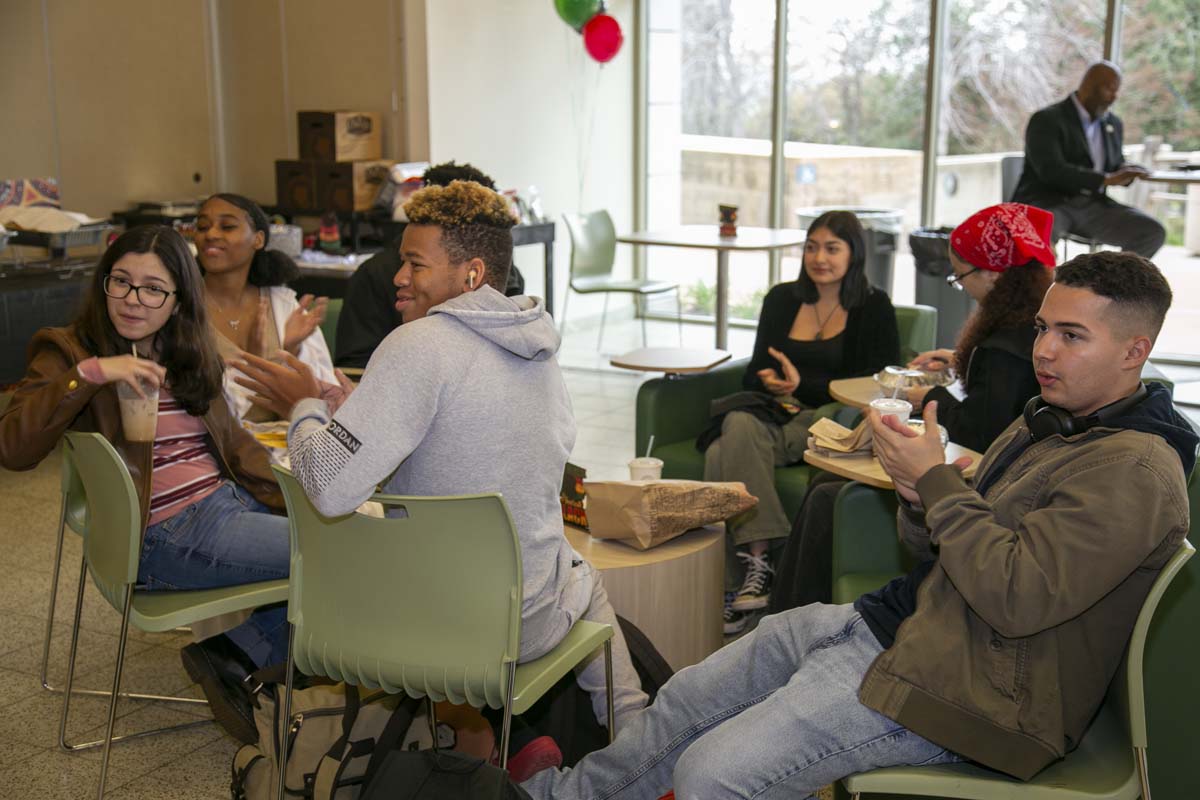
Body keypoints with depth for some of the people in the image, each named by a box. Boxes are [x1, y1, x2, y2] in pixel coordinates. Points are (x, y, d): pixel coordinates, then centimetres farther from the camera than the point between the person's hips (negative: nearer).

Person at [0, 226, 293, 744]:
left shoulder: (189, 356, 17)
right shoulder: (68, 352, -3)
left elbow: (232, 442, 16)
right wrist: (90, 373, -28)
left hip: (233, 501, 8)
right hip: (171, 536, -8)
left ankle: (234, 653, 6)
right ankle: (234, 661, 8)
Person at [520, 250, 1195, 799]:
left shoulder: (1135, 470, -17)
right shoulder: (1046, 421, 14)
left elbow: (1015, 597, -27)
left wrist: (936, 479, -19)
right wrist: (918, 498, -8)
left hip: (957, 685, -9)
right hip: (898, 615, 10)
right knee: (685, 699, 13)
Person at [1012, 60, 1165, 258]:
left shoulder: (1113, 124, 17)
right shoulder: (1046, 120, -7)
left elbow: (1116, 165, 26)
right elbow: (1051, 170, -20)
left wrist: (1126, 172, 0)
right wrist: (1106, 179, -24)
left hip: (1092, 205, 7)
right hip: (1046, 203, -7)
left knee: (1153, 233, -13)